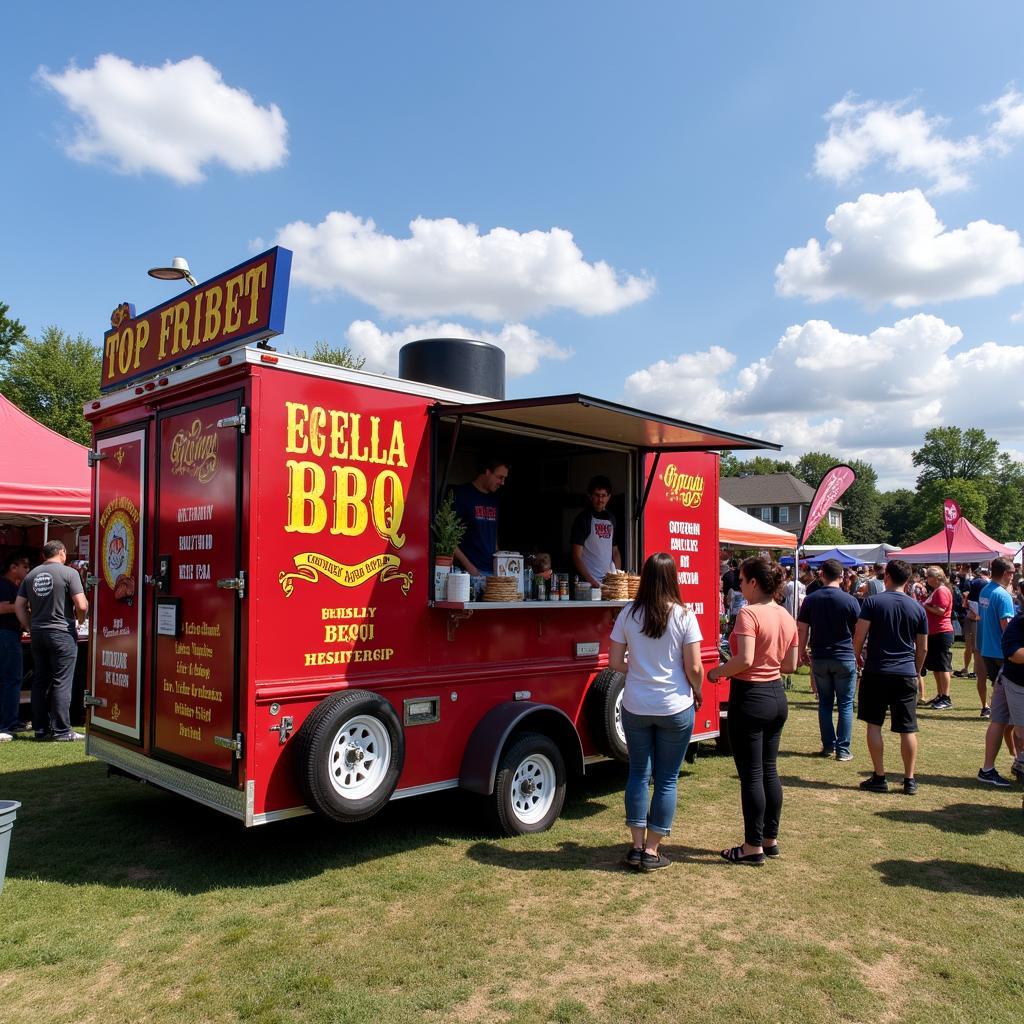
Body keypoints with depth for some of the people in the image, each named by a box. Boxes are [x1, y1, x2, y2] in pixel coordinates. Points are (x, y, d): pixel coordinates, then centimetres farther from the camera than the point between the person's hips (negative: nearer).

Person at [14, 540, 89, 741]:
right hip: (62, 634, -6)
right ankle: (61, 730, 0)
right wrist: (80, 620, 3)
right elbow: (81, 605, -15)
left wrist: (31, 628, 15)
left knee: (40, 681, 12)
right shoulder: (69, 573, -9)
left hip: (38, 634, 6)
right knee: (62, 682, -2)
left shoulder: (31, 575, 9)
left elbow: (19, 606, 9)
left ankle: (40, 728, 17)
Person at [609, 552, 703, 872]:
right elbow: (694, 668, -9)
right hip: (675, 707, -2)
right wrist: (698, 692, 9)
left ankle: (637, 846, 20)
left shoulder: (628, 614, -4)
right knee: (667, 778, 10)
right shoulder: (684, 616, -11)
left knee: (639, 773, 15)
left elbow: (615, 661, -1)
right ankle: (652, 850, 16)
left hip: (635, 707, 2)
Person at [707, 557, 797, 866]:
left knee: (751, 774, 1)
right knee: (769, 770, 17)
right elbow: (790, 664, 11)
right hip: (777, 695, 8)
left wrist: (718, 672, -10)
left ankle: (753, 847, 10)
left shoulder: (749, 613, -18)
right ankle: (771, 839, 27)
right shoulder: (786, 617, 6)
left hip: (750, 696, -8)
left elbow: (744, 659, -26)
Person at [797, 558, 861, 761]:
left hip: (819, 659, 2)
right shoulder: (850, 600, -7)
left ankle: (828, 746, 16)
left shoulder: (810, 600, -2)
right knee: (845, 705, 6)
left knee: (825, 703, 13)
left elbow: (801, 630, 0)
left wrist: (802, 653, 12)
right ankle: (843, 749, 5)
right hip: (845, 658, -2)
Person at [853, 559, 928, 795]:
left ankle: (879, 778, 9)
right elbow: (923, 648, 9)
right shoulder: (918, 608, 4)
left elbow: (858, 636, -11)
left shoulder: (872, 602, -6)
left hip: (876, 672, -2)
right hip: (906, 674, 3)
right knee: (907, 729, 8)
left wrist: (858, 656, 8)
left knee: (874, 725, 7)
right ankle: (909, 780, 12)